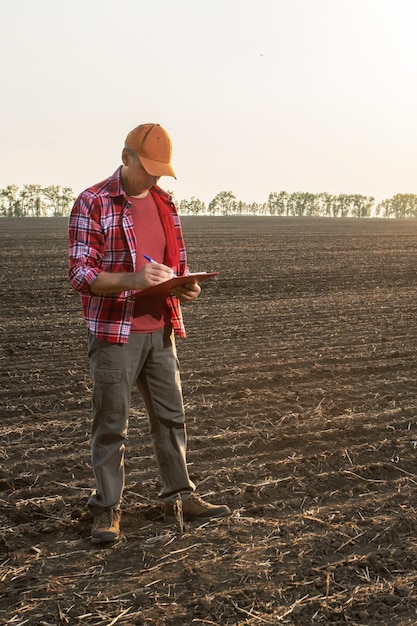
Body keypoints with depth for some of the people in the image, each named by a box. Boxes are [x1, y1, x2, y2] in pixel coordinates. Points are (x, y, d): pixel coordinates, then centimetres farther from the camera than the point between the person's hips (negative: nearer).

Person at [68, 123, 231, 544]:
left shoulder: (164, 202, 12)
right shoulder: (92, 203, -7)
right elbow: (80, 274, -12)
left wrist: (184, 287, -1)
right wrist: (132, 279, -27)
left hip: (160, 330, 6)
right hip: (114, 332, -6)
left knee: (171, 417, 12)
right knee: (111, 424, 2)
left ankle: (180, 497, 25)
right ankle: (107, 509, 15)